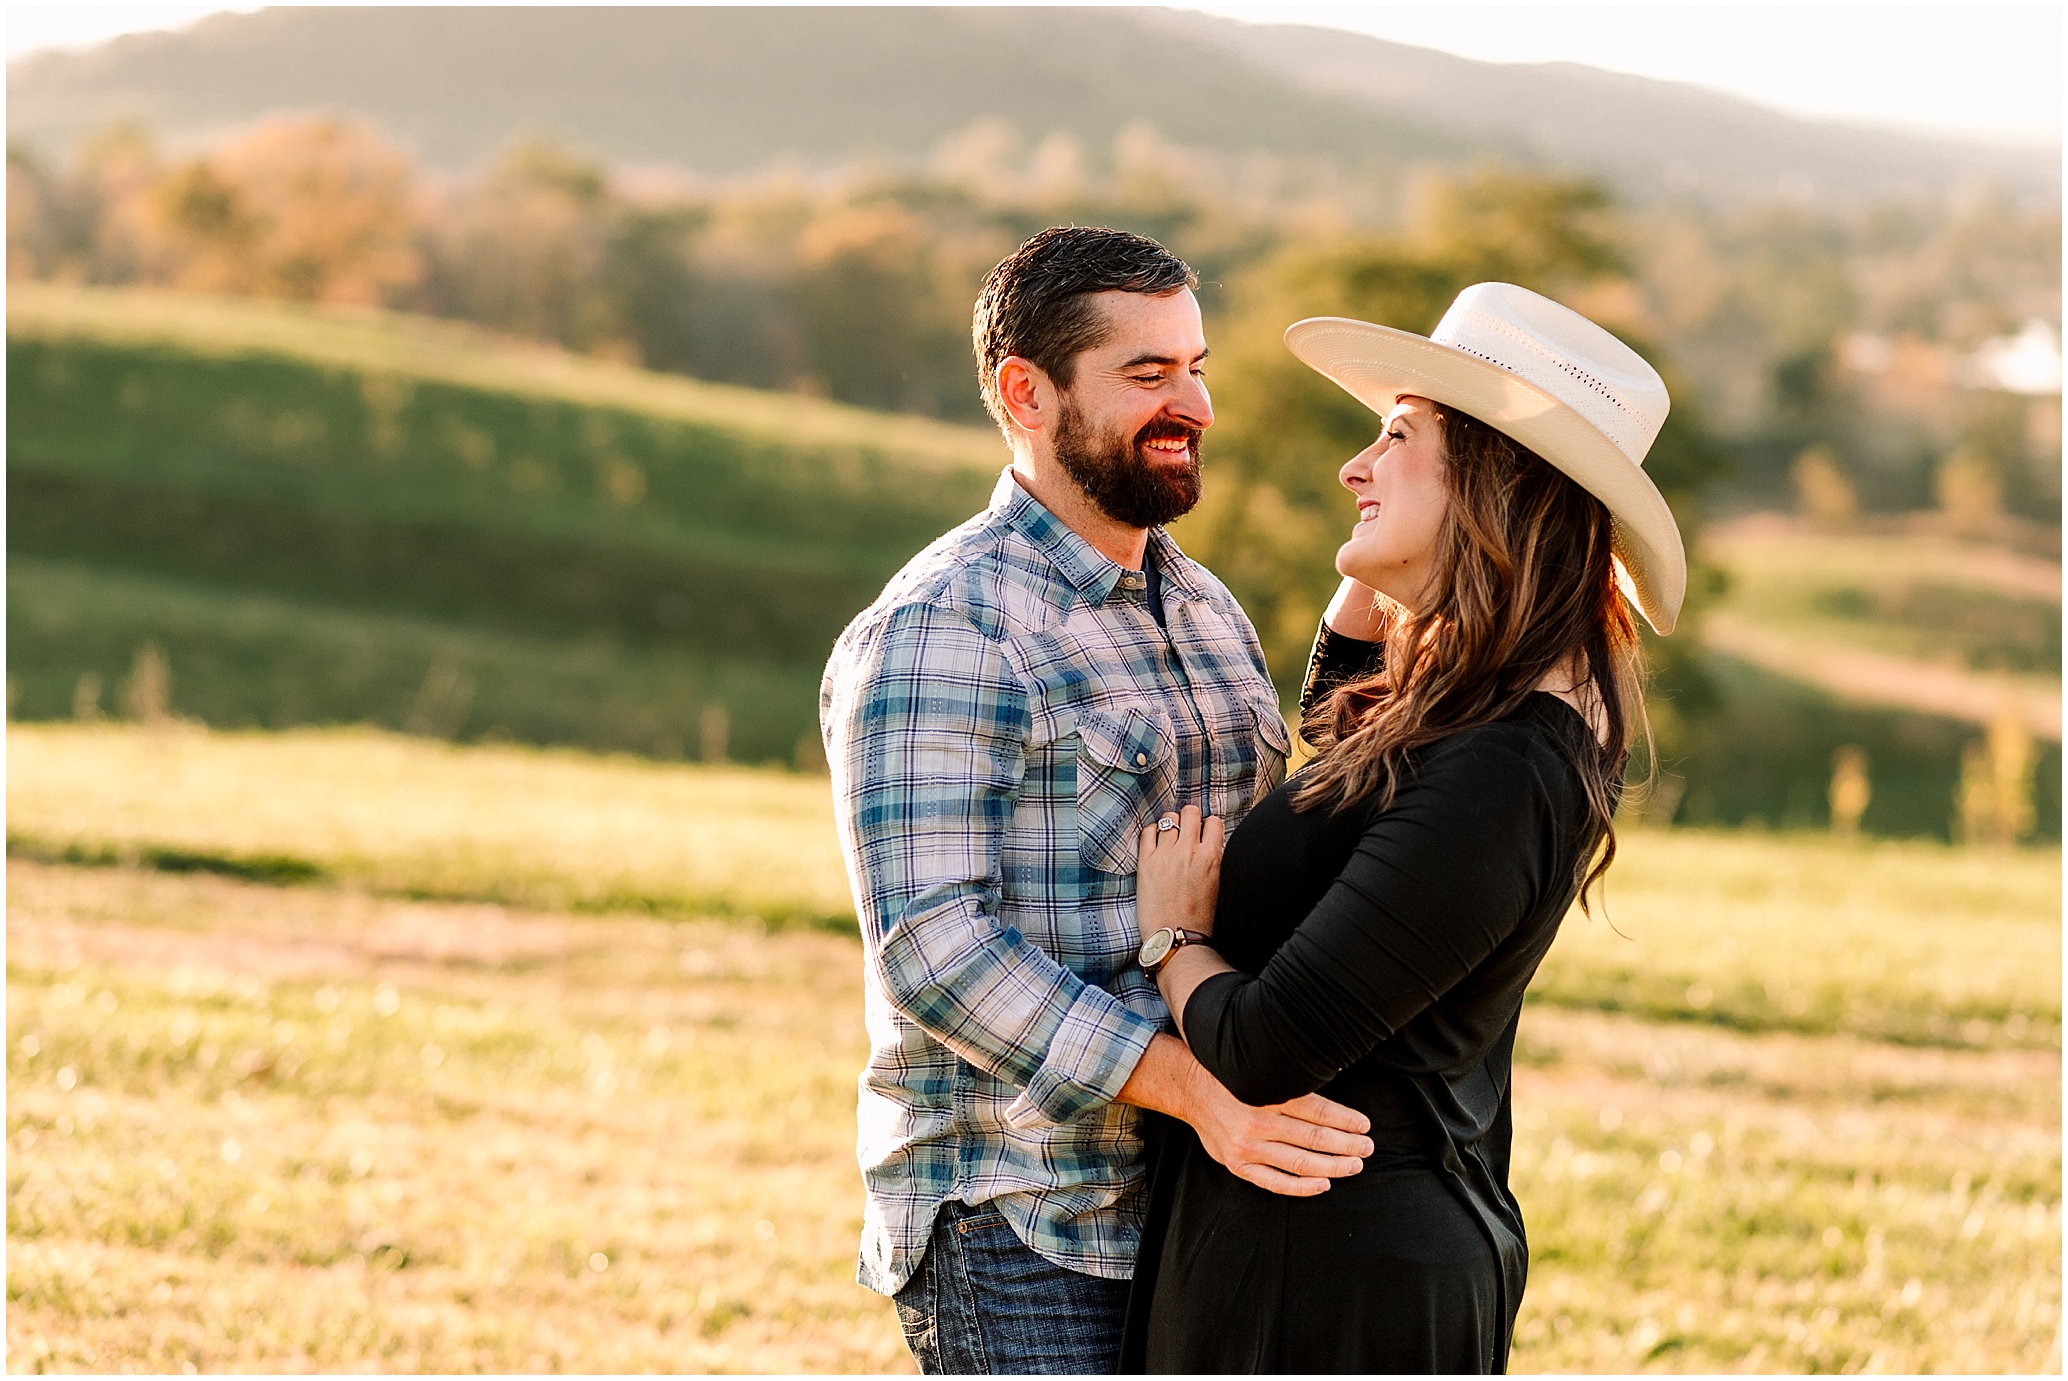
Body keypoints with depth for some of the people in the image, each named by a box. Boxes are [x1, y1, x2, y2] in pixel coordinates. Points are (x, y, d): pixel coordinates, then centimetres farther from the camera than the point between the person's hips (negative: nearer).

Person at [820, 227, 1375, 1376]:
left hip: (1197, 1194, 8)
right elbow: (930, 946, -21)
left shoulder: (1206, 609, 16)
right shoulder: (939, 633, -12)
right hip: (1017, 1226, -8)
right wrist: (1192, 1087, -28)